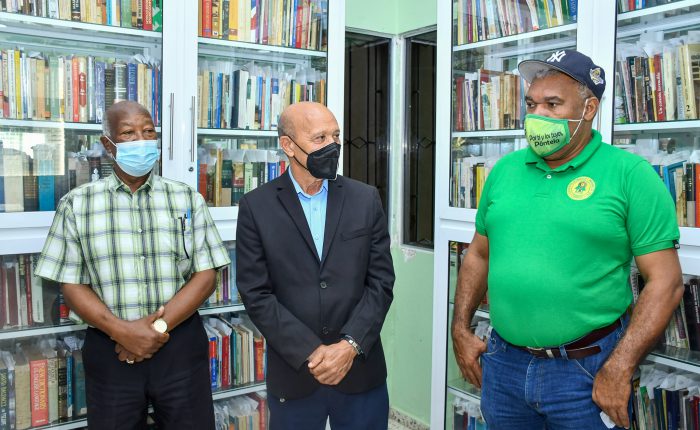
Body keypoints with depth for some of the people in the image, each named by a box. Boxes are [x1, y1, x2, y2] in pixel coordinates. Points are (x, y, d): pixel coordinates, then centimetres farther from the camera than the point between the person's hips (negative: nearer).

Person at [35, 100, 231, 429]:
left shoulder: (188, 199, 2)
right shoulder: (76, 204, 1)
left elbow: (206, 275, -1)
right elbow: (72, 285, 0)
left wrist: (159, 326, -13)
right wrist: (122, 331, -14)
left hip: (180, 345, 1)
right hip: (109, 349, 0)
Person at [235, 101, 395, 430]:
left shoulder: (366, 199, 1)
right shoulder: (256, 207, -4)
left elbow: (381, 282, -1)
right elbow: (256, 293, -7)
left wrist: (350, 345, -12)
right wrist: (311, 352, -13)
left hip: (361, 371, 1)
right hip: (293, 374, -1)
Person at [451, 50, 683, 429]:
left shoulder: (630, 175, -9)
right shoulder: (505, 170, 5)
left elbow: (665, 281, -12)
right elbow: (479, 255, 12)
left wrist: (620, 368, -16)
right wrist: (460, 329, 6)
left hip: (587, 369, -4)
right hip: (502, 362, 4)